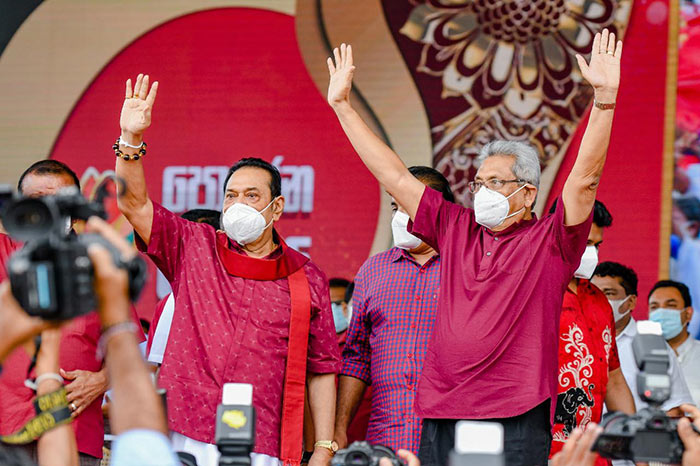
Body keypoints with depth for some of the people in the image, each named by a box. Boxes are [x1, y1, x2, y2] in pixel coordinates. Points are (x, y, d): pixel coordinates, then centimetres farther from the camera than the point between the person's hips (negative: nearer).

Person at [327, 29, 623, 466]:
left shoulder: (550, 241, 2)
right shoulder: (455, 228, 15)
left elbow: (585, 177, -11)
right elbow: (394, 175, 18)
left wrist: (604, 98, -22)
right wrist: (342, 104, 18)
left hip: (517, 421, -5)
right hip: (442, 416, 5)